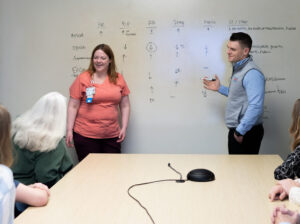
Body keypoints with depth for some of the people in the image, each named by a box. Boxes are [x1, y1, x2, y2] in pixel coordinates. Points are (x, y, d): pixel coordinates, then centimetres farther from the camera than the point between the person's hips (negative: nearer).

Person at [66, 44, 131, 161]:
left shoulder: (118, 79, 8)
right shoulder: (83, 78, 0)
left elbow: (125, 106, 13)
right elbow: (73, 106, 0)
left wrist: (124, 127, 4)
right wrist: (69, 130, -5)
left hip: (112, 136, 3)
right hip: (85, 135, -2)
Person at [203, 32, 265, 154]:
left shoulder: (252, 73, -21)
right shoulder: (238, 69, 12)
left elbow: (255, 107, -28)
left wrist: (240, 131, -24)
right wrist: (220, 88, 15)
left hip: (246, 132, -10)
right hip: (236, 130, 10)